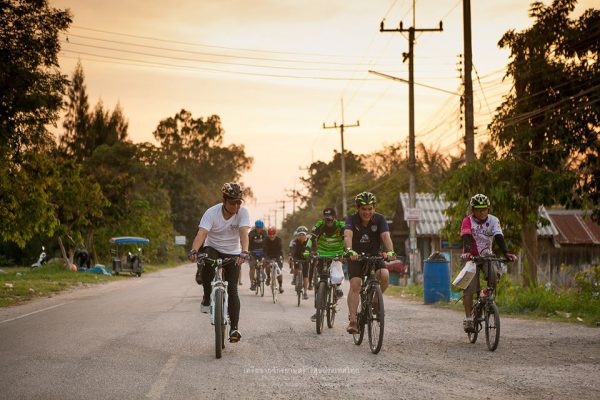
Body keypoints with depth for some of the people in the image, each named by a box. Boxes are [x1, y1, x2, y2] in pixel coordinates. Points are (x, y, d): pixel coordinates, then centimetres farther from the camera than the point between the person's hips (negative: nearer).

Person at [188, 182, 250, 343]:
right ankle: (207, 298, -13)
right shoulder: (212, 213, -19)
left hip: (233, 254, 1)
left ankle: (234, 328, -3)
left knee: (232, 290, -8)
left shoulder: (242, 212, -17)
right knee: (206, 262, -35)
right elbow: (201, 233, -31)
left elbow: (243, 233, -31)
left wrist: (243, 253, -50)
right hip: (213, 249, -1)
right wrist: (194, 251, -50)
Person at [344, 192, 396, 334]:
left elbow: (386, 236, -27)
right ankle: (353, 321, -19)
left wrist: (390, 252, -47)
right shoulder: (351, 219, -16)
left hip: (375, 255, 1)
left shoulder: (380, 219, -12)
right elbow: (348, 236, -34)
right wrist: (349, 250, -55)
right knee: (355, 285, -18)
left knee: (384, 275, -26)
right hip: (356, 257, -1)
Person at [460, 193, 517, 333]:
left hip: (487, 256, 2)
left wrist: (506, 253, -37)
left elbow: (499, 237, -20)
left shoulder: (493, 220, -8)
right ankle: (468, 319, -7)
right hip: (471, 257, -2)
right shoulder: (467, 221, -13)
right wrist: (467, 252, -48)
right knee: (469, 288, -11)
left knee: (493, 275, -28)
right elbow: (467, 238, -29)